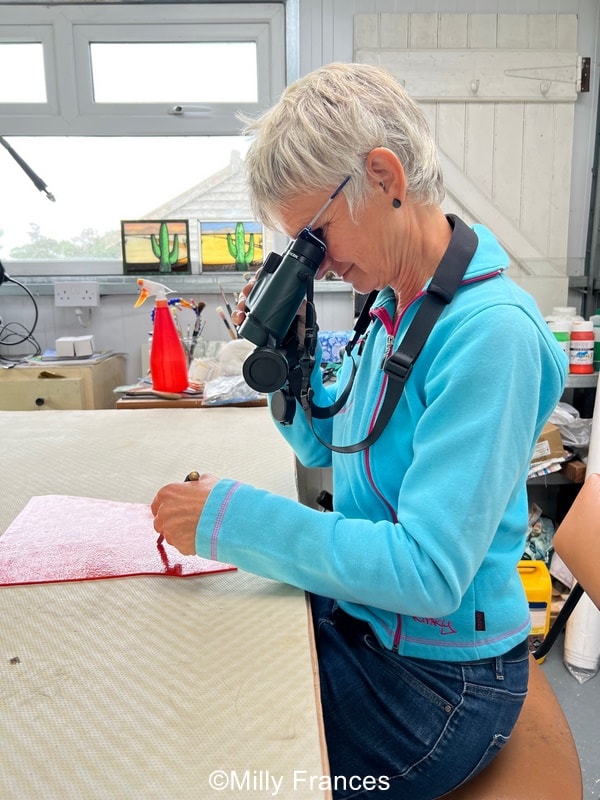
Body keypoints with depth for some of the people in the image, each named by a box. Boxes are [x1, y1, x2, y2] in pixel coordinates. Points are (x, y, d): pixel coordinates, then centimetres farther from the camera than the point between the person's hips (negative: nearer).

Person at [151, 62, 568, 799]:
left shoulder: (491, 331, -26)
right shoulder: (392, 305, 1)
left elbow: (428, 571, -29)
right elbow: (322, 446, 12)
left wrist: (228, 517, -26)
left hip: (437, 677, -7)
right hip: (351, 615, 7)